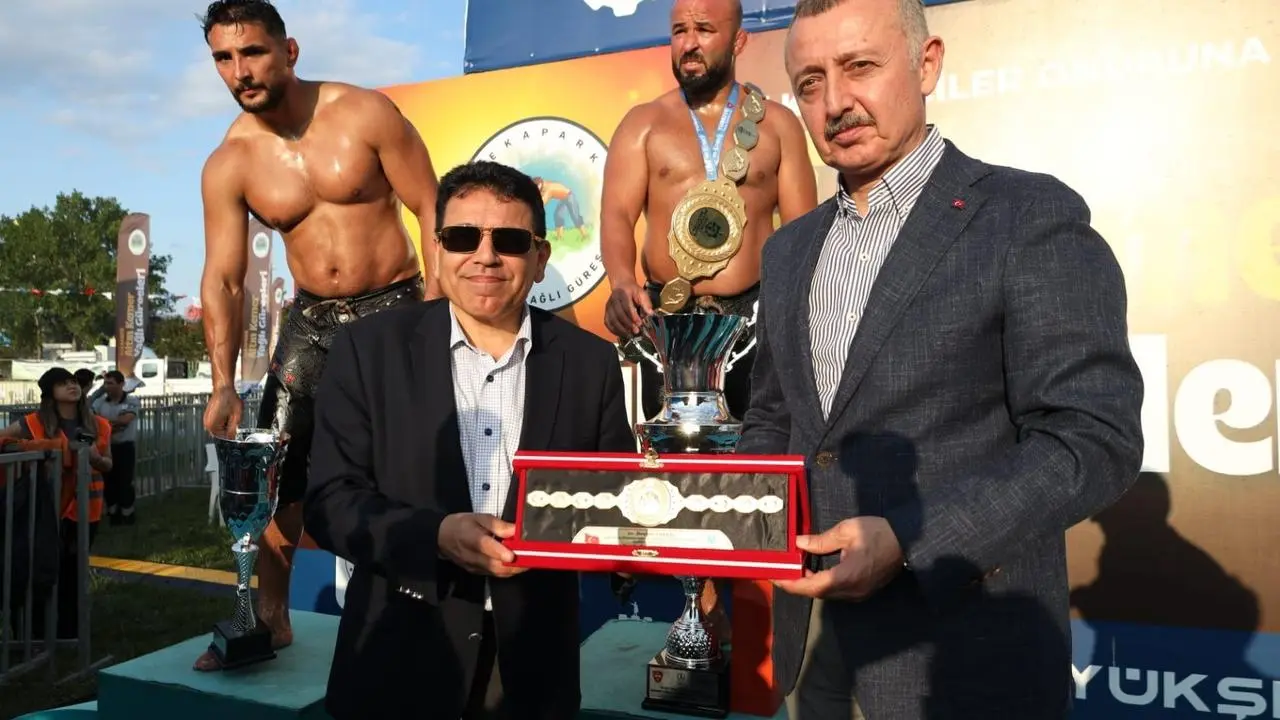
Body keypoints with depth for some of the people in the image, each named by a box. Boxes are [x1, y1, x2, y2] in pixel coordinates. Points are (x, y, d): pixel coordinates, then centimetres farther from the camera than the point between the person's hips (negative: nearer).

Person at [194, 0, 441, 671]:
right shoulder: (227, 165, -3)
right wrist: (223, 383, -17)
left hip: (393, 309, -3)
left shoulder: (365, 113, -11)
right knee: (276, 468, 3)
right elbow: (222, 277, -6)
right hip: (312, 320, 3)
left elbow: (432, 210, -10)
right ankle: (270, 615, 20)